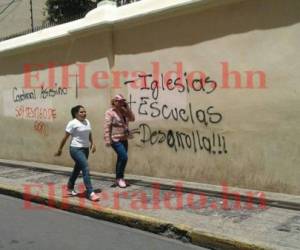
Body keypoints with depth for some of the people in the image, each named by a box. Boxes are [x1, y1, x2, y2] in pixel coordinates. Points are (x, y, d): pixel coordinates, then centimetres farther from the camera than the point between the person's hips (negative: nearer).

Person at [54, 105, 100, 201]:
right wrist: (60, 149, -6)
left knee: (78, 169, 19)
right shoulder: (72, 123, -11)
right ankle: (90, 193, -13)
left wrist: (92, 144, 5)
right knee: (86, 169, -16)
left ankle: (70, 187, 39)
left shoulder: (87, 122, 9)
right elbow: (65, 137, -8)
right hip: (76, 149, -7)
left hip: (85, 149, 8)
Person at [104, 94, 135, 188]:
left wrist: (127, 108, -3)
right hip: (115, 139, -8)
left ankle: (119, 178, 23)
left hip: (124, 139, 8)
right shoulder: (110, 112, -9)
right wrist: (107, 140, -21)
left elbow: (132, 118, 3)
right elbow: (107, 127, -14)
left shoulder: (123, 112, 12)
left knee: (121, 159, 12)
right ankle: (119, 178, -1)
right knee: (124, 157, -15)